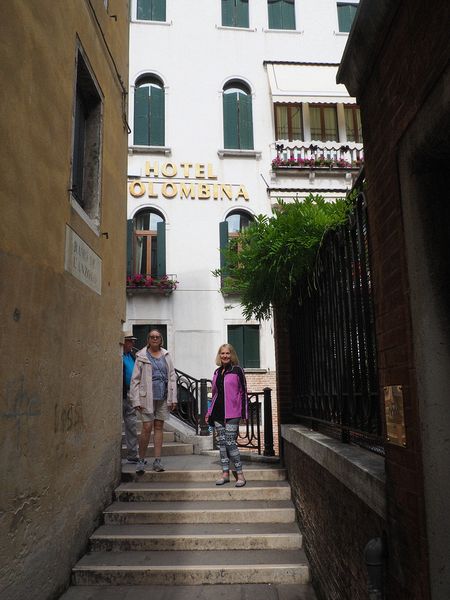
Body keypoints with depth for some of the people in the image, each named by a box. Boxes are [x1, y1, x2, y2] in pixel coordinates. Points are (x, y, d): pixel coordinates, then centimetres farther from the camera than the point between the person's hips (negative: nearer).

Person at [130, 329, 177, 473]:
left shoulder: (166, 355, 10)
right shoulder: (141, 356, 1)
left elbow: (172, 377, 10)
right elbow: (135, 379, -1)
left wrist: (173, 398, 4)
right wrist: (136, 400, -8)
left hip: (163, 397, 3)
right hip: (147, 396, -3)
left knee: (159, 427, 7)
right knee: (147, 428, -6)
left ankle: (157, 461, 13)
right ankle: (141, 460, 9)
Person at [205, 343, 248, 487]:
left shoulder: (237, 371, -3)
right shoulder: (217, 372, 14)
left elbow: (243, 392, -4)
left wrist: (244, 413, -9)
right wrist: (209, 412, 17)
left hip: (232, 412, -6)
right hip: (218, 412, 6)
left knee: (230, 442, -9)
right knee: (221, 442, 7)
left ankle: (240, 475, 1)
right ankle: (225, 473, 15)